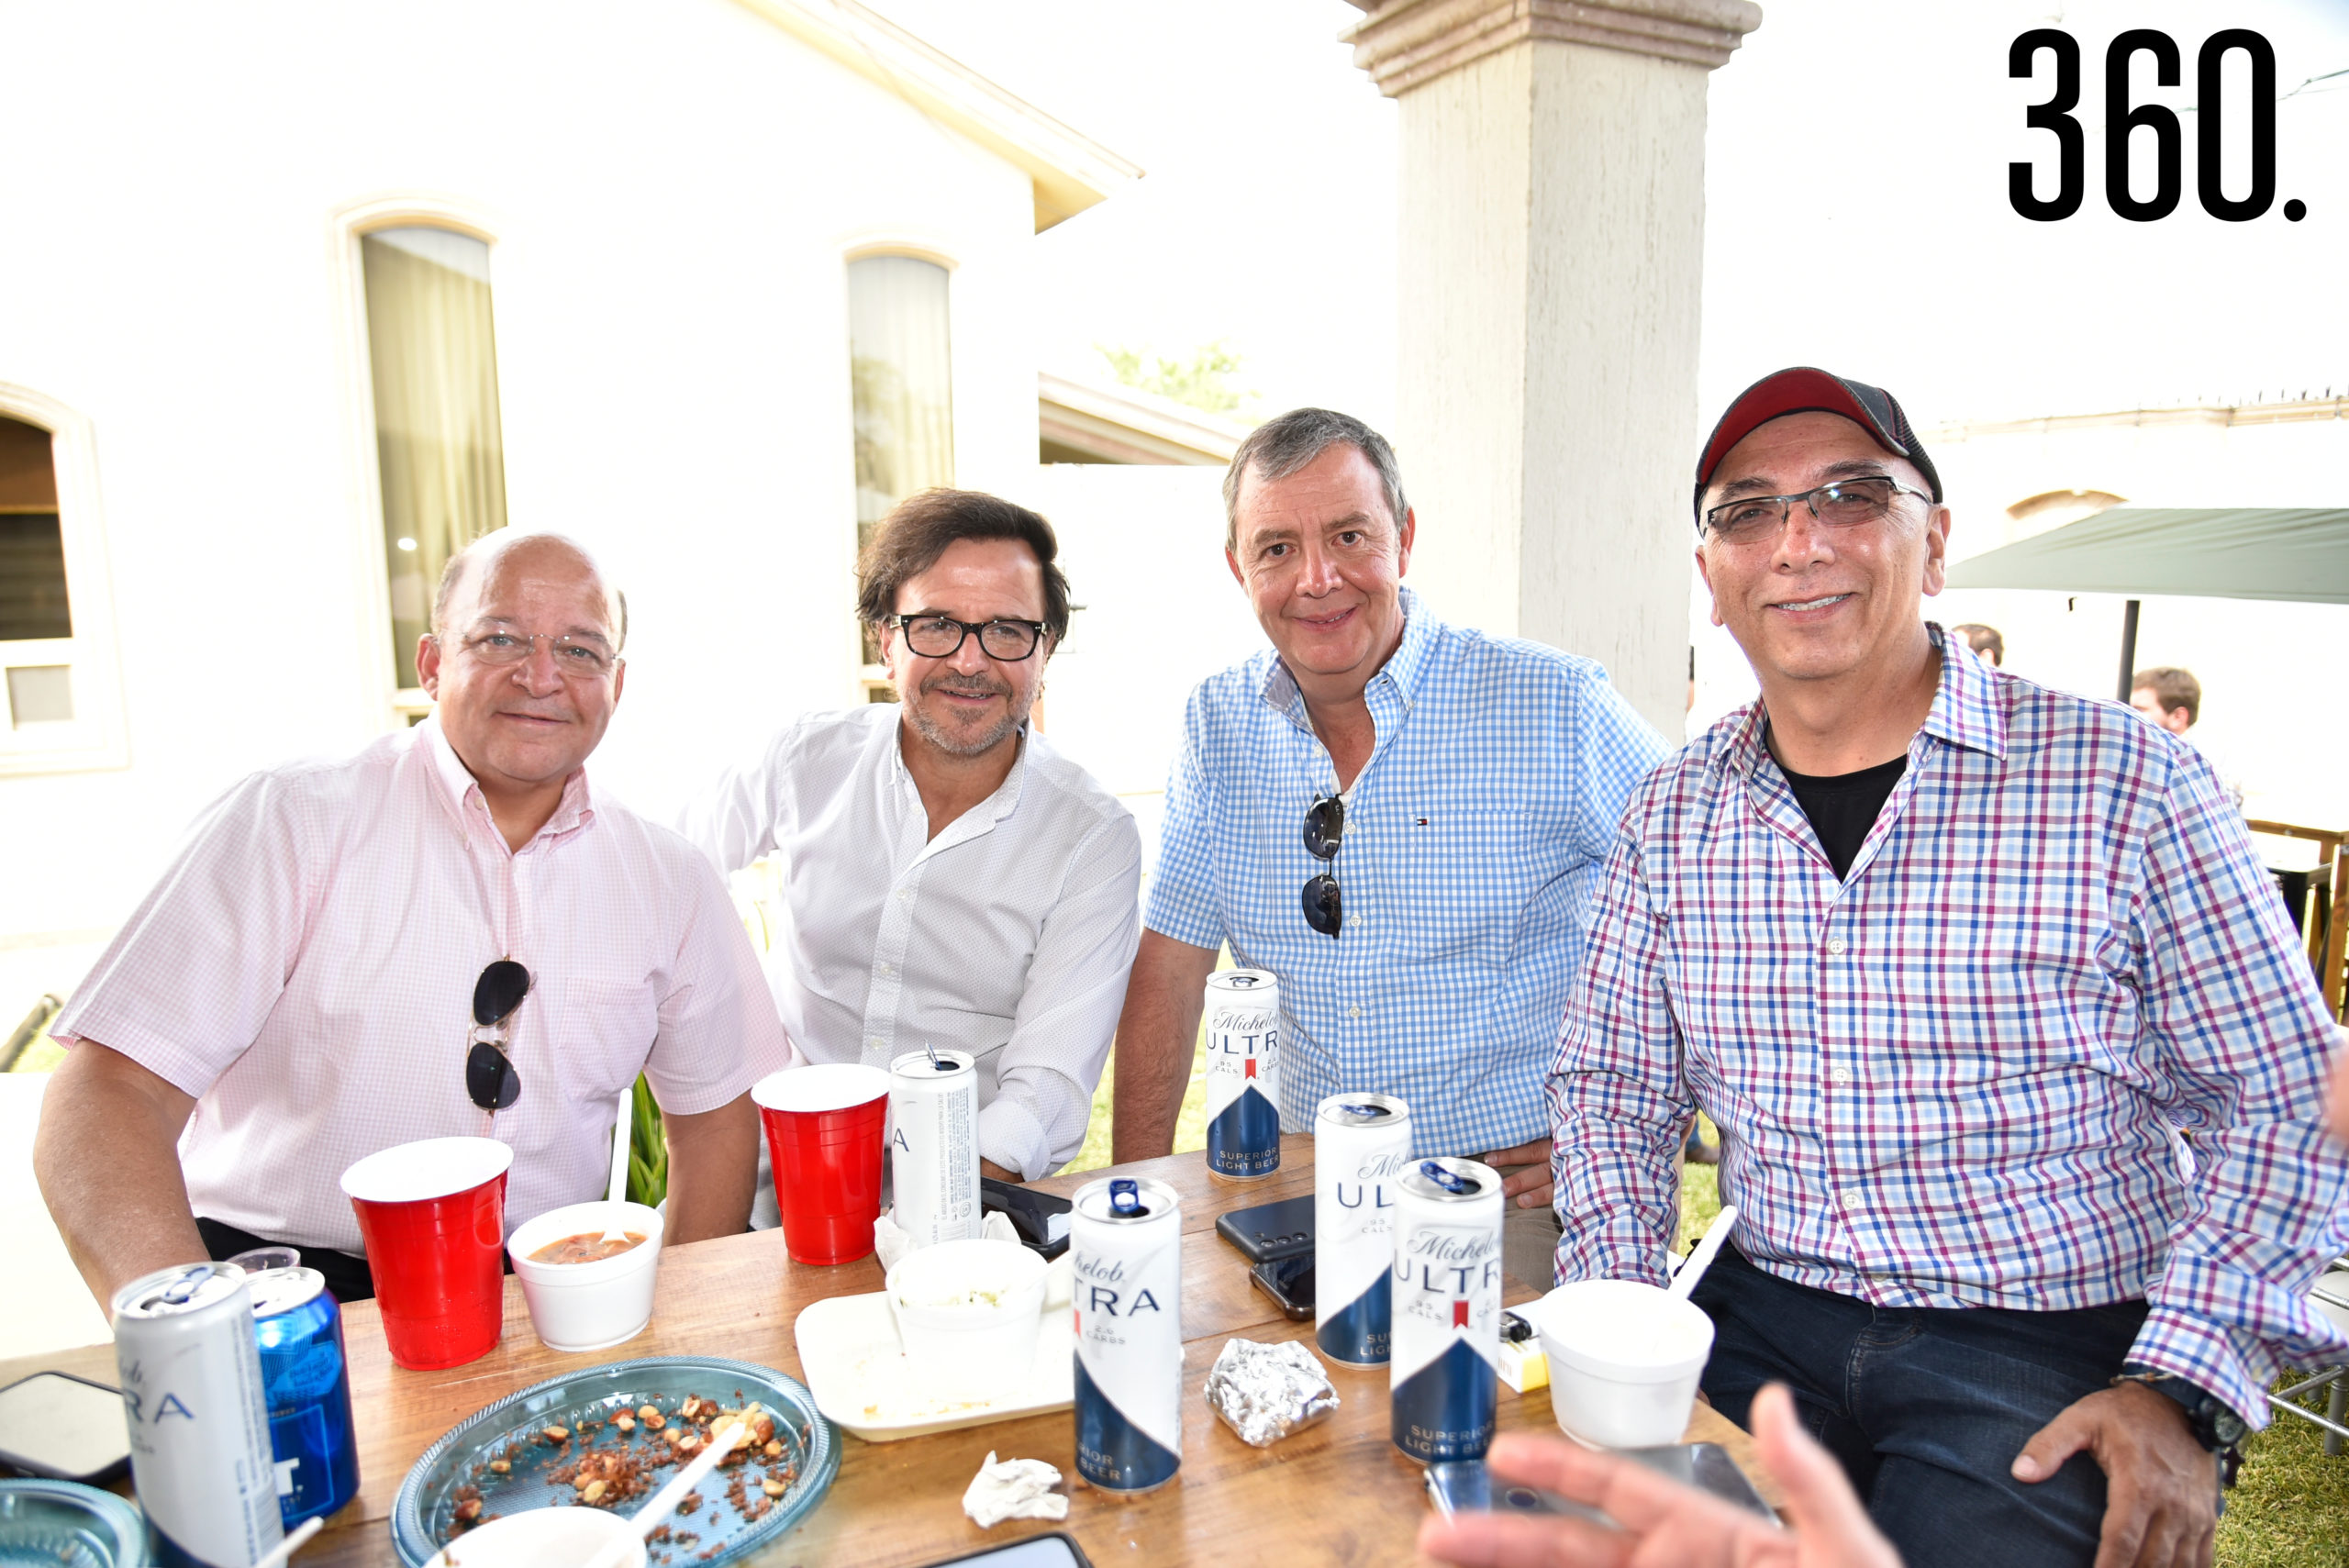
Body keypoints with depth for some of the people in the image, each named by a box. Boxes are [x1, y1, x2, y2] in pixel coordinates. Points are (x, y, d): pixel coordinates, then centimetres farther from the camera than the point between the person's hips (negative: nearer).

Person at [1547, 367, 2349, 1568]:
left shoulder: (2123, 783, -7)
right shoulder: (1673, 816, 2)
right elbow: (1610, 1087, 9)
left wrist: (2180, 1394, -11)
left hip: (2059, 1352, -2)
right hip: (1763, 1323, 3)